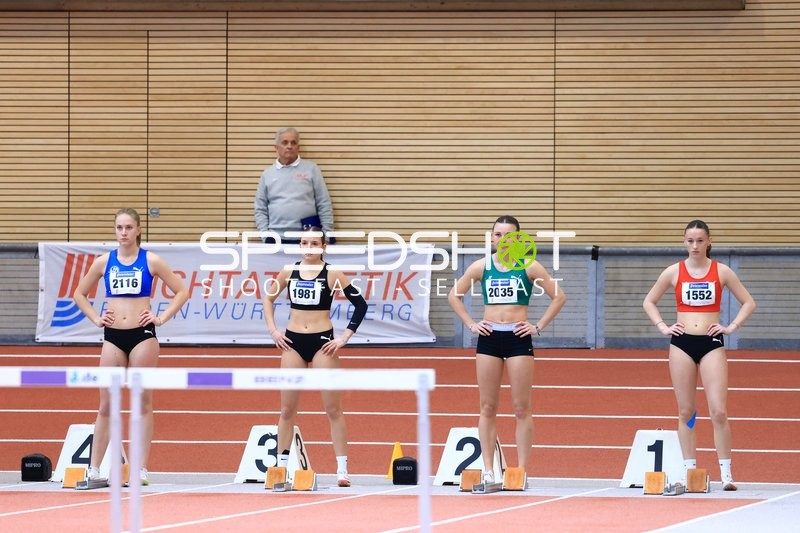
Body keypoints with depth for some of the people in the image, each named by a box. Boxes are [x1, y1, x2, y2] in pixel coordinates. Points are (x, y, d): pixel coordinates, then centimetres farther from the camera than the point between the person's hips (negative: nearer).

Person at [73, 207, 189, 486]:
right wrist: (96, 318, 6)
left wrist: (162, 317, -4)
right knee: (106, 405, 3)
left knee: (143, 402, 1)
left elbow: (182, 291, 3)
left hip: (142, 335, -2)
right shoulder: (104, 261, 7)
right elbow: (80, 294, 17)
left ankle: (142, 469, 4)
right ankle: (93, 469, 6)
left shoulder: (150, 261, 1)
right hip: (113, 336, 2)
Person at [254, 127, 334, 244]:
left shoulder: (311, 169, 5)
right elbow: (260, 209, 11)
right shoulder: (267, 174, 11)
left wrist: (327, 235, -2)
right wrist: (265, 236, 0)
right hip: (277, 238, 1)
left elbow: (324, 205, 4)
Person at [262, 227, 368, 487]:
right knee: (287, 409, 5)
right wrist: (273, 330, 7)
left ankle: (342, 468, -1)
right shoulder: (288, 272, 5)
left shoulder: (332, 274, -4)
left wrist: (345, 337, -7)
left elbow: (360, 304, -3)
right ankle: (281, 464, 12)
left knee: (333, 408, -2)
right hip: (293, 341, 3)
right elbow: (268, 298, 18)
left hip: (322, 342, -3)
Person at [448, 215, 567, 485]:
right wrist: (471, 324, 4)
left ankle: (521, 470, 0)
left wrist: (539, 326, -4)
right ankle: (488, 470, 4)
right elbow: (454, 295, 14)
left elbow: (559, 297, 2)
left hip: (518, 338, -2)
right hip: (489, 338, 2)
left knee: (521, 407, -2)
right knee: (488, 407, 2)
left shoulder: (529, 267, 0)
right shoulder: (481, 267, 5)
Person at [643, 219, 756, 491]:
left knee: (719, 411, -9)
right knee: (686, 411, 4)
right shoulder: (674, 272, 4)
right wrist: (663, 326, 2)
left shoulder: (721, 272, 2)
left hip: (711, 344, -1)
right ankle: (689, 470, 9)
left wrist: (732, 326, -2)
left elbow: (748, 303, 9)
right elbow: (649, 301, 15)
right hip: (682, 343, 1)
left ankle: (726, 473, -5)